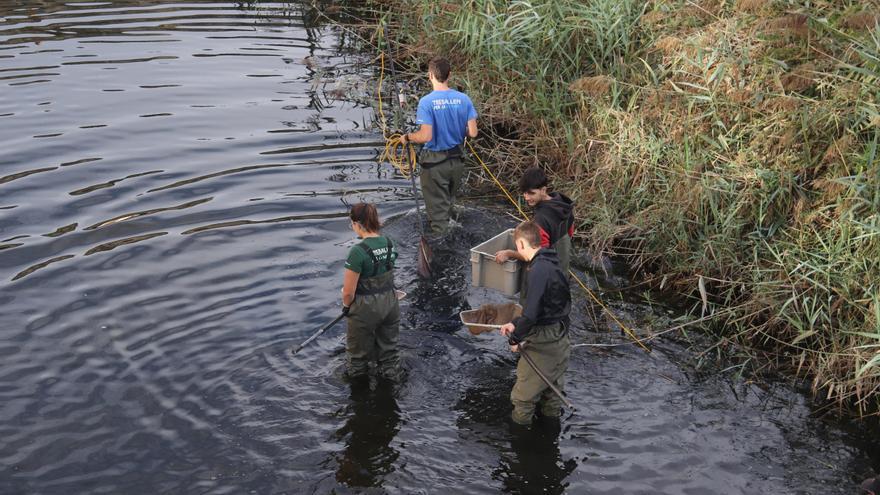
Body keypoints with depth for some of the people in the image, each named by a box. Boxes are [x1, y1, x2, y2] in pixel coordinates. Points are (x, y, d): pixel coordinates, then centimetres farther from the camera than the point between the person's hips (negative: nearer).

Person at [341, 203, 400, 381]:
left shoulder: (358, 251, -25)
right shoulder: (390, 244, -4)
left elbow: (348, 291, -20)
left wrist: (346, 305, 0)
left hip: (365, 308, -6)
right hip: (390, 303, 6)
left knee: (358, 353, 19)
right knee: (389, 348, 23)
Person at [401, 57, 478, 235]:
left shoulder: (426, 101, -19)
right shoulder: (463, 99, -6)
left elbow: (425, 136, -23)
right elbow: (473, 133, -6)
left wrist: (407, 137, -4)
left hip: (434, 162, -4)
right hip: (457, 160, 5)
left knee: (437, 207, 9)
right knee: (449, 202, 24)